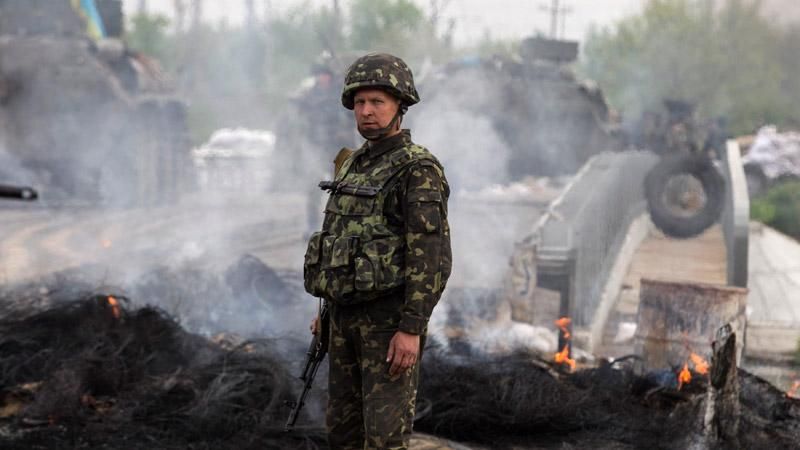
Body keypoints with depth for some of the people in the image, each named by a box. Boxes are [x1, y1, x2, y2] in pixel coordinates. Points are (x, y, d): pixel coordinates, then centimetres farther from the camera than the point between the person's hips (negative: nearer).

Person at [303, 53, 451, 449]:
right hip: (349, 316, 8)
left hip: (391, 318, -8)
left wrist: (411, 329, -25)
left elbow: (430, 257, -20)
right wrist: (329, 309, 19)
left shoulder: (419, 171, -14)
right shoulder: (355, 166, 13)